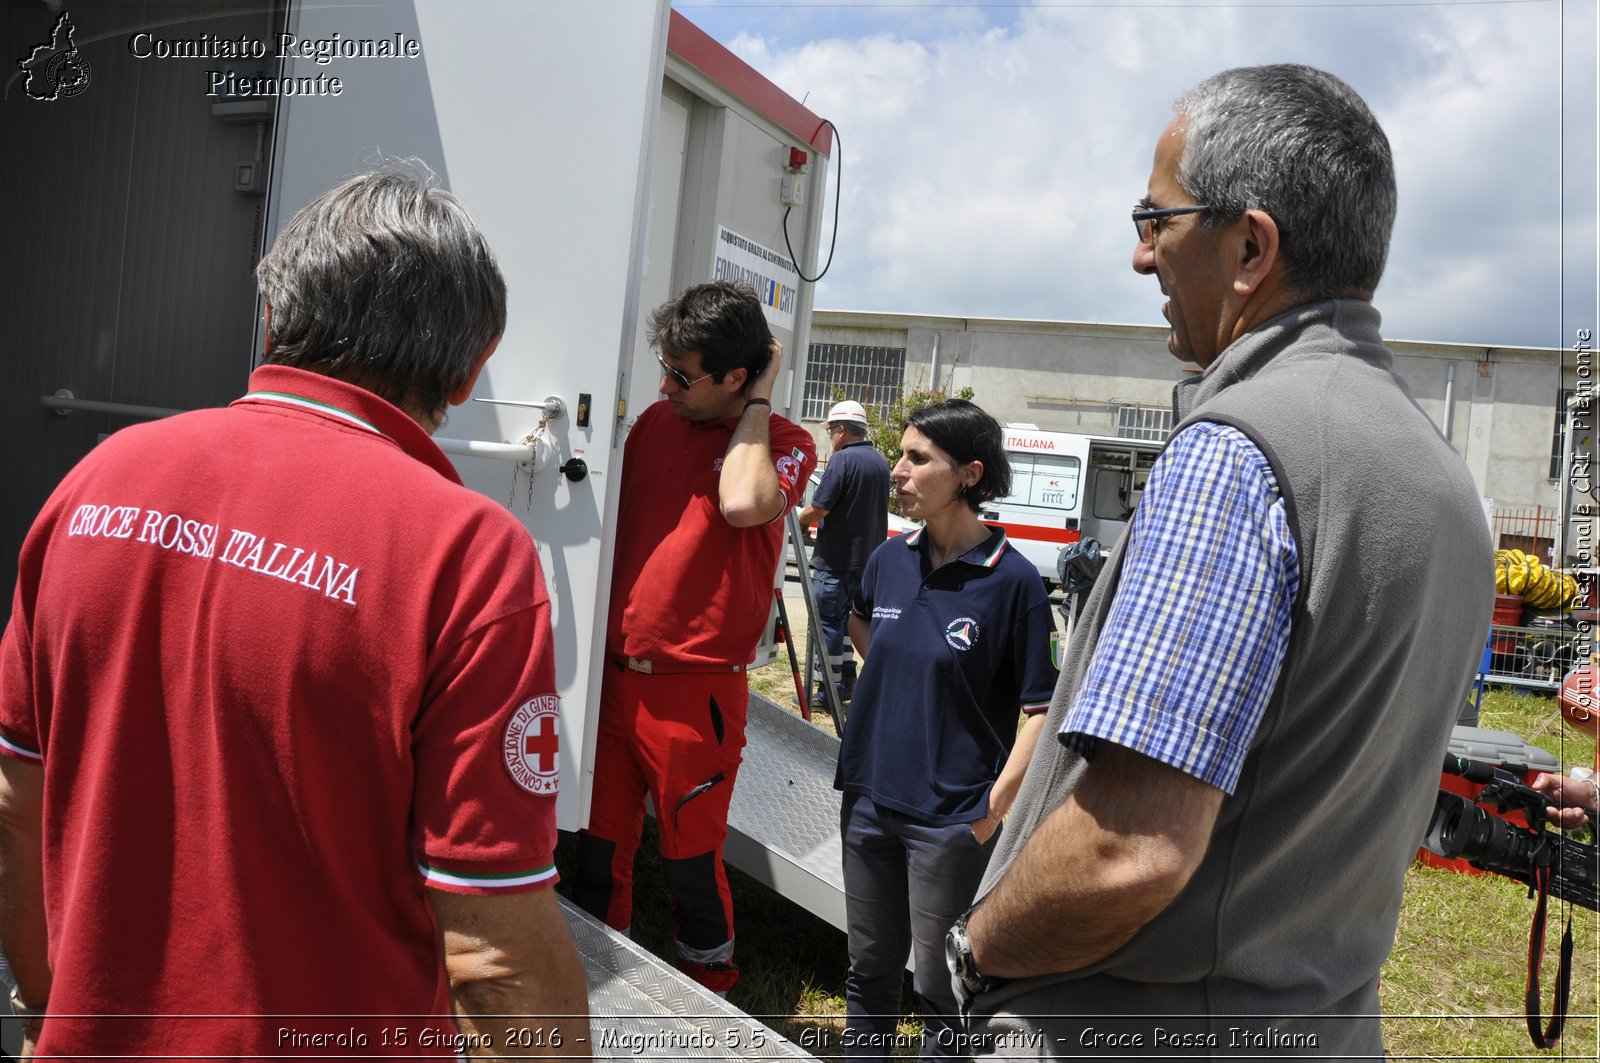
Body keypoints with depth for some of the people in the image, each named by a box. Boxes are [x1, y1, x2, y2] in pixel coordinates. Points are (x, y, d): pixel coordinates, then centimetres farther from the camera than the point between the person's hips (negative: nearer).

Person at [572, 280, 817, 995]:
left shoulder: (782, 444, -6)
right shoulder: (657, 421, 9)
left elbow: (744, 504, -30)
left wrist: (758, 403, -16)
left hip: (695, 689, -5)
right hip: (615, 674, 5)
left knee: (691, 861, 6)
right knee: (599, 847, 14)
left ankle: (709, 1000, 29)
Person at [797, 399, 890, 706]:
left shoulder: (843, 459, -15)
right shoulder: (880, 461, 12)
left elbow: (819, 508, -19)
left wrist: (799, 520, 1)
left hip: (836, 558, -8)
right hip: (866, 557, 8)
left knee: (827, 621, -1)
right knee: (844, 618, 19)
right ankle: (846, 681, 22)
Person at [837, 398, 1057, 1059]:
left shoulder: (1012, 579, -14)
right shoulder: (889, 559, 3)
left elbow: (1043, 708, -13)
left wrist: (995, 807, -16)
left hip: (953, 817, -5)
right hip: (869, 798, 5)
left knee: (940, 983, 8)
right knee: (870, 968, 19)